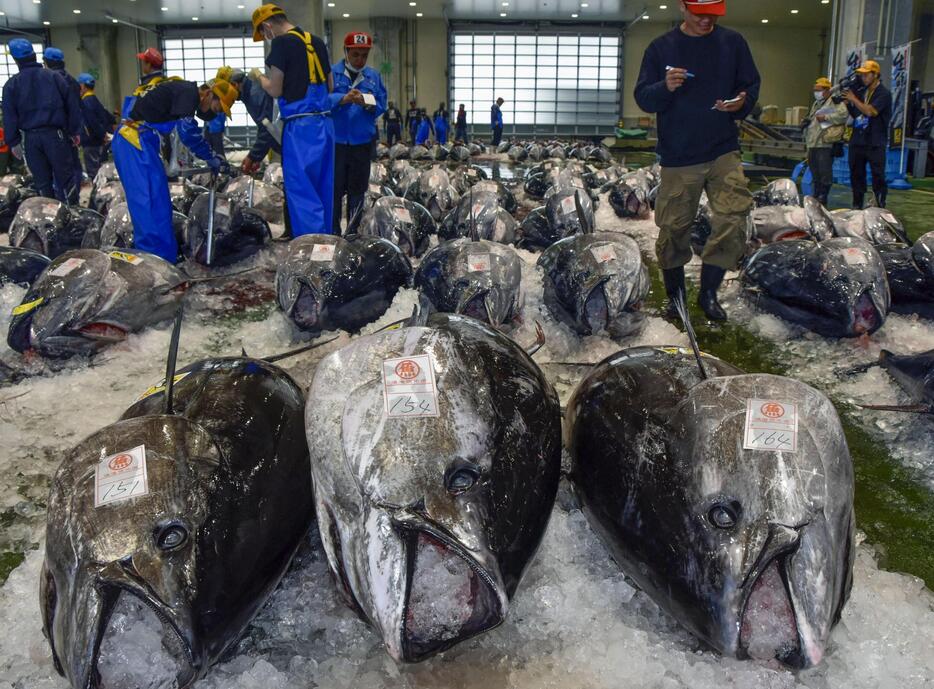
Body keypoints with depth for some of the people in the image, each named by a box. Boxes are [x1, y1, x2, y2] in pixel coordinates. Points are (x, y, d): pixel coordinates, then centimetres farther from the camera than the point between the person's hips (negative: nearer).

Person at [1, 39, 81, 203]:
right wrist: (75, 131, 8)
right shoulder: (54, 77, 1)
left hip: (30, 137, 1)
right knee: (65, 178, 2)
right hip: (55, 134, -1)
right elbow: (72, 105, 1)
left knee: (41, 181, 9)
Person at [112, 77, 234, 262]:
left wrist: (213, 158, 21)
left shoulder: (185, 94, 19)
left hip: (133, 141, 10)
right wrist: (211, 158, -6)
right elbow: (188, 132, -17)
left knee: (158, 196, 13)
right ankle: (158, 257, -13)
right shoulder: (188, 92, -11)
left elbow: (190, 133, 26)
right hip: (135, 140, -10)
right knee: (149, 198, -12)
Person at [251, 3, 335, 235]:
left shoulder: (282, 43, -8)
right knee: (324, 190, 12)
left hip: (301, 126, -7)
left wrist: (258, 77, 10)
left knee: (302, 192, -4)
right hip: (325, 123, 8)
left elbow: (275, 90, -8)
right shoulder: (317, 42, 14)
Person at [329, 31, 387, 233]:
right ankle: (333, 232, 5)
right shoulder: (331, 73, 2)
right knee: (334, 189, -2)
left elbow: (381, 106, 5)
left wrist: (368, 104, -15)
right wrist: (343, 99, -25)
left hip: (363, 142, 3)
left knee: (357, 190, 7)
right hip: (336, 141, -2)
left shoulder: (374, 76, 11)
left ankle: (353, 233, 16)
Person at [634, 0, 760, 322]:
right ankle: (675, 293, 24)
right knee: (673, 227, 4)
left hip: (724, 153, 1)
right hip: (678, 159, -1)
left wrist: (742, 102, -11)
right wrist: (665, 87, -21)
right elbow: (642, 98, 1)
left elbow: (751, 84, 12)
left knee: (733, 221, -13)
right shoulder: (661, 47, 2)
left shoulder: (733, 43, 6)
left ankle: (709, 292, 3)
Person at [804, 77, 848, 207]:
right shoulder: (816, 104, 25)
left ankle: (822, 198, -5)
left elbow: (843, 114, -21)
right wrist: (806, 122, 16)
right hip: (812, 145, 9)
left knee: (825, 173, -8)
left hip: (825, 144, -9)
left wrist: (826, 117, -18)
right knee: (815, 173, 14)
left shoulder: (835, 102, -4)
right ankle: (816, 196, 22)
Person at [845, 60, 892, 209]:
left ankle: (880, 207, -2)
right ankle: (857, 206, 18)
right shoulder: (862, 91, 14)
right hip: (857, 141, 7)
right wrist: (847, 103, 3)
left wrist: (854, 99, -11)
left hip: (875, 144, -7)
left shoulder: (884, 93, -6)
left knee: (878, 176, -4)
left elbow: (870, 111, -20)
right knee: (856, 175, 10)